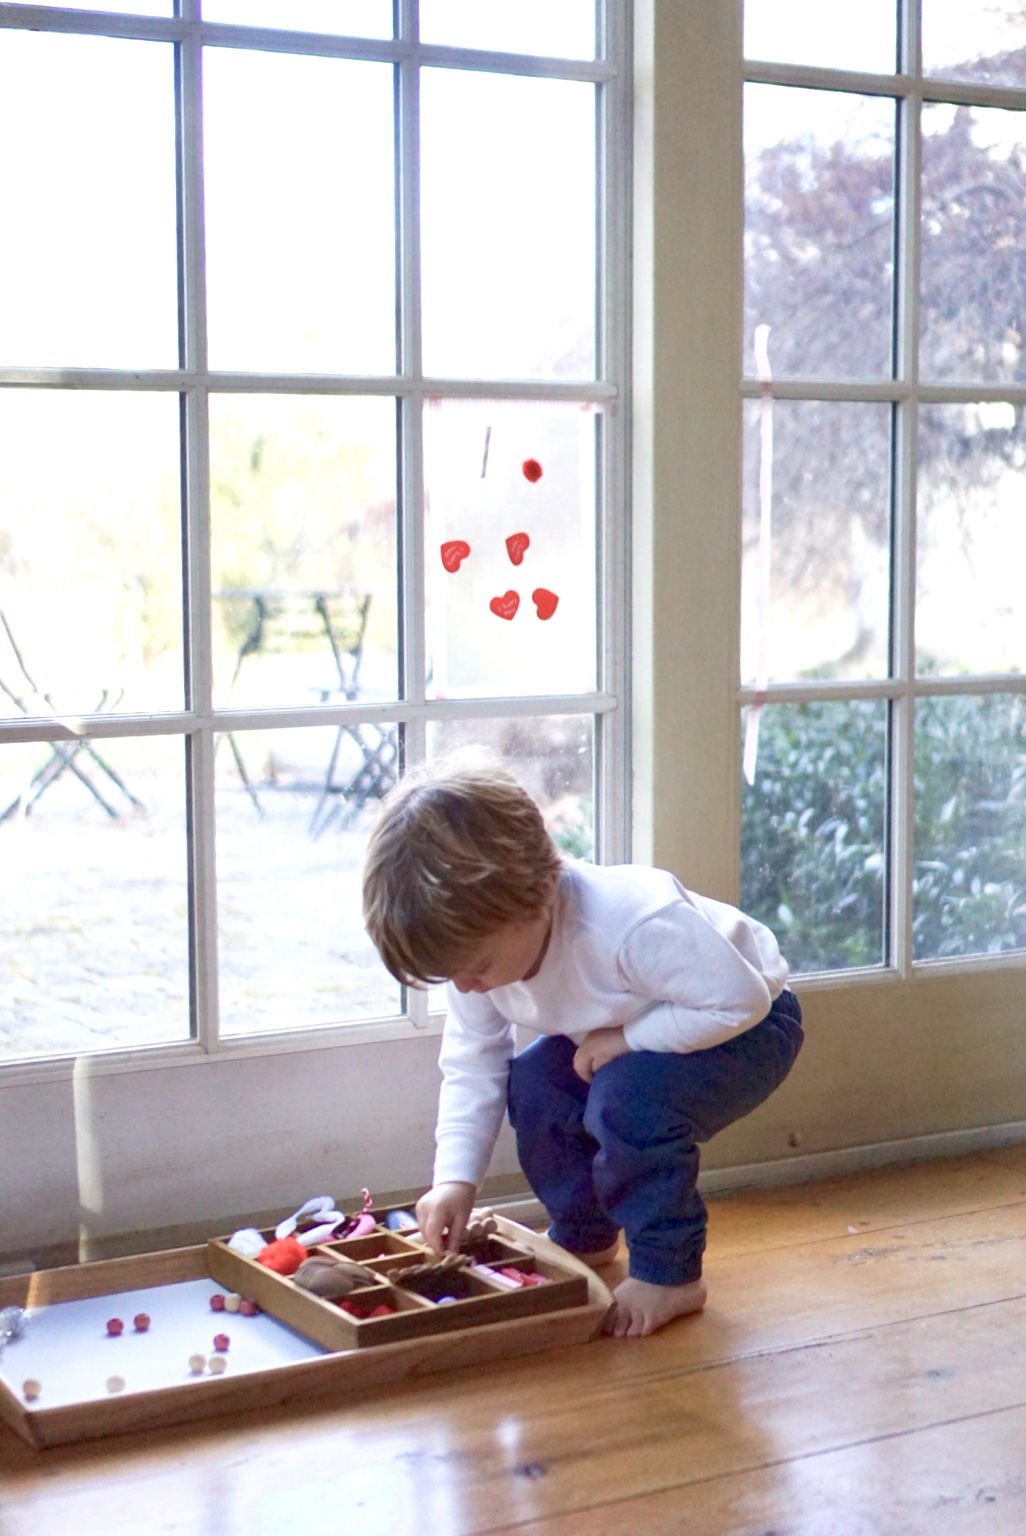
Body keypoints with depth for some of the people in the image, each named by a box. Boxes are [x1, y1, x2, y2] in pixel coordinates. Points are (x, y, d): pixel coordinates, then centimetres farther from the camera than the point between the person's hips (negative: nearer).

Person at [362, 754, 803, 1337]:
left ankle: (670, 1275, -12)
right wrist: (455, 1178, -16)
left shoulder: (632, 923, -42)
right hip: (627, 1037, 8)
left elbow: (739, 999, -35)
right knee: (532, 1084, -12)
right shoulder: (479, 944, -17)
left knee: (627, 1097, -31)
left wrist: (626, 1038, -33)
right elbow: (472, 1065, -7)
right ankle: (585, 1238, 14)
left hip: (750, 1026, -8)